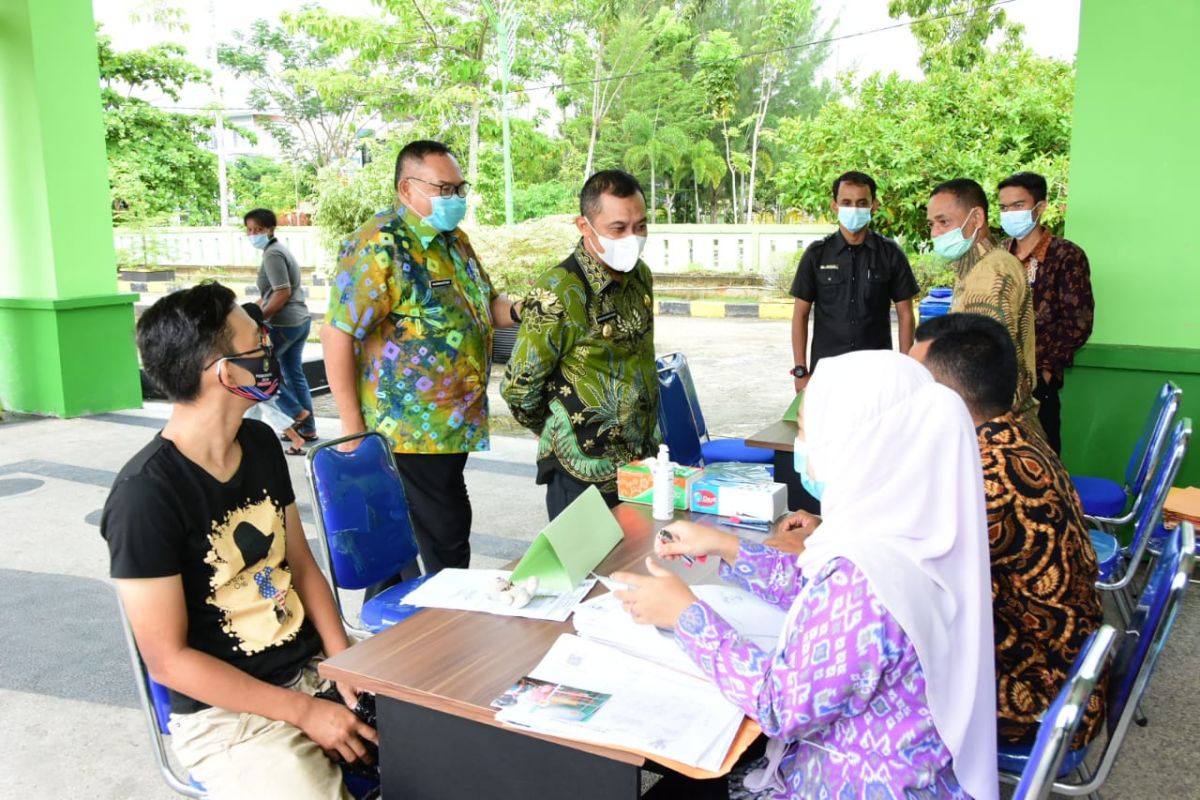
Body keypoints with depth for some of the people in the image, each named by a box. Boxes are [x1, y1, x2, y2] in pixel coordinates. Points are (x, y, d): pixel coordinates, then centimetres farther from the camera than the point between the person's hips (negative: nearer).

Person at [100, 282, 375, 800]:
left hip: (317, 669, 6)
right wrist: (304, 712, -16)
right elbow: (167, 660, -16)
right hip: (226, 713, -6)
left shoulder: (261, 444, 2)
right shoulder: (145, 495, -19)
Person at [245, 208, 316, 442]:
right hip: (300, 320, 10)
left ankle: (297, 413, 2)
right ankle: (307, 428, 19)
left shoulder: (272, 254, -14)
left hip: (285, 323, -10)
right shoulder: (278, 250, 17)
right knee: (294, 373, 14)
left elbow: (283, 293, -22)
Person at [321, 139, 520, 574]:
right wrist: (353, 428, -18)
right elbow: (337, 334, -18)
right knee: (446, 537, -3)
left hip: (456, 421, 8)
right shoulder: (378, 247, -15)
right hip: (413, 427, -8)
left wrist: (518, 311, -1)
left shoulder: (455, 239, 12)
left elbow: (485, 305, 23)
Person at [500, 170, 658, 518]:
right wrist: (559, 433, 2)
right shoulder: (558, 294, -20)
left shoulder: (641, 275, 3)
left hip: (642, 461, 7)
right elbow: (519, 388, -14)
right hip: (584, 475, -7)